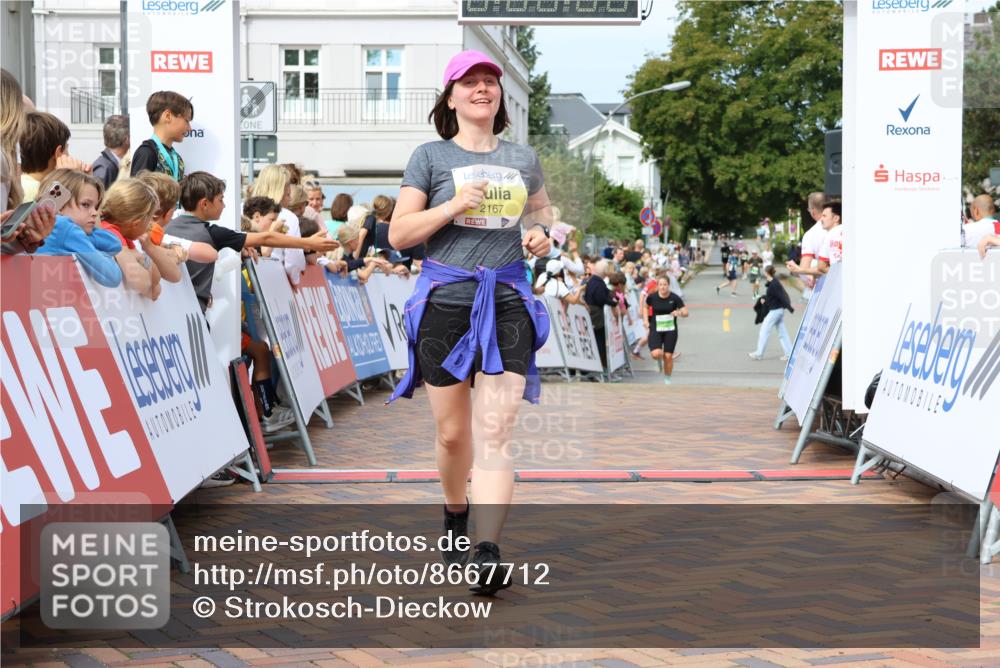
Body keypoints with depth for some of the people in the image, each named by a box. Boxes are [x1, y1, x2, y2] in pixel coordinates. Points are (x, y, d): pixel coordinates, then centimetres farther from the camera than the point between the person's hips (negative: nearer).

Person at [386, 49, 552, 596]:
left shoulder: (522, 159, 13)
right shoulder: (431, 157, 4)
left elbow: (540, 208, 30)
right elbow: (398, 234, 0)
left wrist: (542, 234, 7)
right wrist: (454, 205, -14)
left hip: (507, 301, 1)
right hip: (445, 299, -1)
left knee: (494, 434, -11)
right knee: (452, 433, 8)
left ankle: (488, 552, -17)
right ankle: (455, 515, 37)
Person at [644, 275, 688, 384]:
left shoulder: (674, 298, -10)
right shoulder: (652, 297, -8)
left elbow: (686, 312, -6)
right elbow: (646, 307, 14)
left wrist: (680, 313, -28)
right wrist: (646, 320, 3)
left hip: (670, 330, 0)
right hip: (655, 330, 0)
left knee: (668, 356, 3)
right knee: (656, 354, -19)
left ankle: (667, 379, 23)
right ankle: (659, 359, 21)